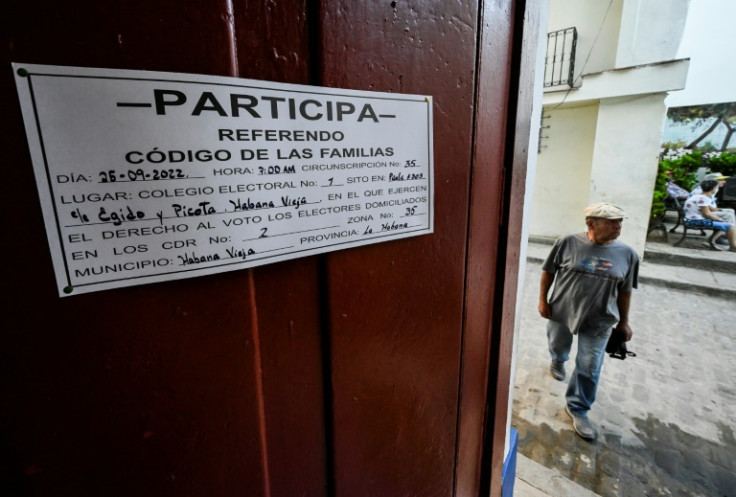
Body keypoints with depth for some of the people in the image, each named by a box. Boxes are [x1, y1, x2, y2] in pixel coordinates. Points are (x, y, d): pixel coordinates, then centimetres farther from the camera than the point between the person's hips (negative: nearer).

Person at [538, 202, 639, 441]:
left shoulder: (627, 254, -8)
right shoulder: (568, 243, -15)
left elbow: (624, 291, 3)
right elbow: (548, 271, -4)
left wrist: (624, 321, 7)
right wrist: (543, 300, -4)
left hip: (599, 322, 1)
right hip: (561, 311, 0)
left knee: (589, 368, 6)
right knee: (557, 346, 25)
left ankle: (577, 409, 26)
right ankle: (558, 362, 61)